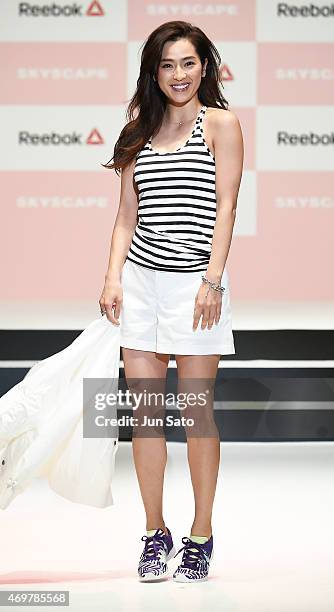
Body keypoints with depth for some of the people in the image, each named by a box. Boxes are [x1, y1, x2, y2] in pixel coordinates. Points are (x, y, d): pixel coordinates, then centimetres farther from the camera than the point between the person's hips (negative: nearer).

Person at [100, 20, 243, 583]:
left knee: (196, 411, 0)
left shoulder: (221, 124, 1)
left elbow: (225, 208, -5)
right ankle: (154, 533, 14)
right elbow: (127, 214, 14)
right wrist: (113, 277, 3)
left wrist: (213, 280, -13)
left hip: (194, 280, -4)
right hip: (141, 277, 4)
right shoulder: (140, 131, 14)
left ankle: (201, 537, 10)